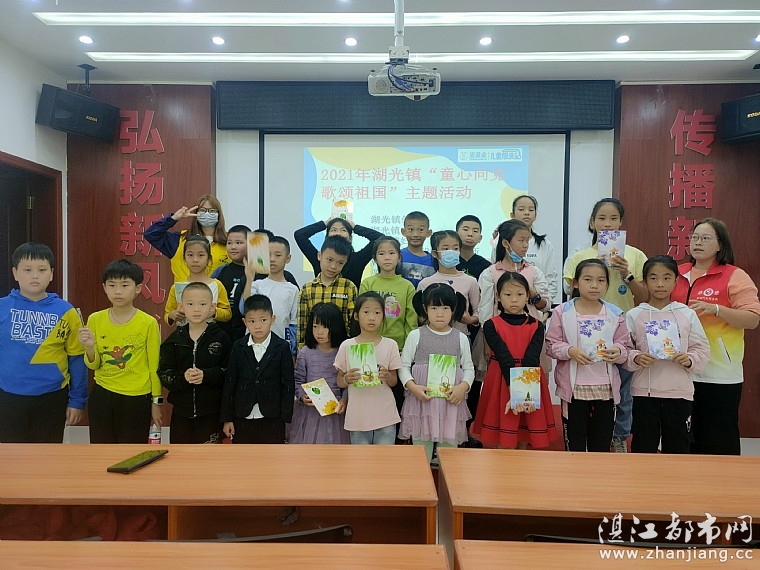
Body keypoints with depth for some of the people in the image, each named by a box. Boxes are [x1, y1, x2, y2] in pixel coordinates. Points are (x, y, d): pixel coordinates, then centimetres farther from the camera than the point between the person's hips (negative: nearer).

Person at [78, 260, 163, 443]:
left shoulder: (148, 323, -9)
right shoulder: (95, 320, -1)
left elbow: (154, 366, -2)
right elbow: (93, 365, 6)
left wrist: (156, 402, 0)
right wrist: (89, 347, -15)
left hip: (137, 399, -3)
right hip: (102, 396, 3)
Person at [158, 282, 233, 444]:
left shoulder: (221, 338, -5)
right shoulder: (175, 340, 2)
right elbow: (163, 374, -1)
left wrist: (206, 375, -23)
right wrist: (182, 377, -19)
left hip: (211, 412, -2)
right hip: (181, 411, 2)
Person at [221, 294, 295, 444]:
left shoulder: (282, 348, -7)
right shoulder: (238, 347, -2)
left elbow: (288, 384, -5)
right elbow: (229, 383, 1)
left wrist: (286, 417, -6)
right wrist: (227, 418, 1)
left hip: (272, 419, -2)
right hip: (242, 417, 2)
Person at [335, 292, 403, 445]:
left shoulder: (390, 345, -1)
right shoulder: (347, 346, -2)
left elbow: (394, 382, 4)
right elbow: (340, 382, 5)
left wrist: (387, 376, -18)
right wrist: (348, 379, -17)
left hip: (385, 416, 0)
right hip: (358, 416, 0)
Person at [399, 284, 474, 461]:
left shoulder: (461, 338, 5)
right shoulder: (416, 335, 0)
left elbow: (469, 368, 8)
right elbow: (404, 366, 2)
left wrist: (463, 387, -11)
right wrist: (413, 386, -15)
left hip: (451, 402, 1)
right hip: (421, 400, -1)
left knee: (449, 445, 11)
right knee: (421, 452, 7)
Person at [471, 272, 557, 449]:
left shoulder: (536, 326, 3)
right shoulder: (491, 326, -2)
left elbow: (532, 359, -12)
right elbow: (504, 358, -15)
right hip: (501, 384, -2)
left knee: (524, 441, 10)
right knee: (504, 444, -1)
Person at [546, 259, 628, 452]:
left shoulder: (615, 314, 3)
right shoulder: (562, 312, -4)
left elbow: (624, 345, 6)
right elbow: (552, 344, -3)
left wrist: (618, 352, -16)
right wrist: (570, 351, -21)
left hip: (606, 388, 2)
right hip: (574, 387, -2)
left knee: (602, 441, 14)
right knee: (574, 440, 10)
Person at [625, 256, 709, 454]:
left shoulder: (687, 314, 4)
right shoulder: (634, 315, 0)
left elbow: (702, 349, 5)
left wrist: (690, 360, -15)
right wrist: (635, 358, -19)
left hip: (679, 392, 1)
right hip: (644, 392, -1)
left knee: (678, 446, 12)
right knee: (643, 446, 8)